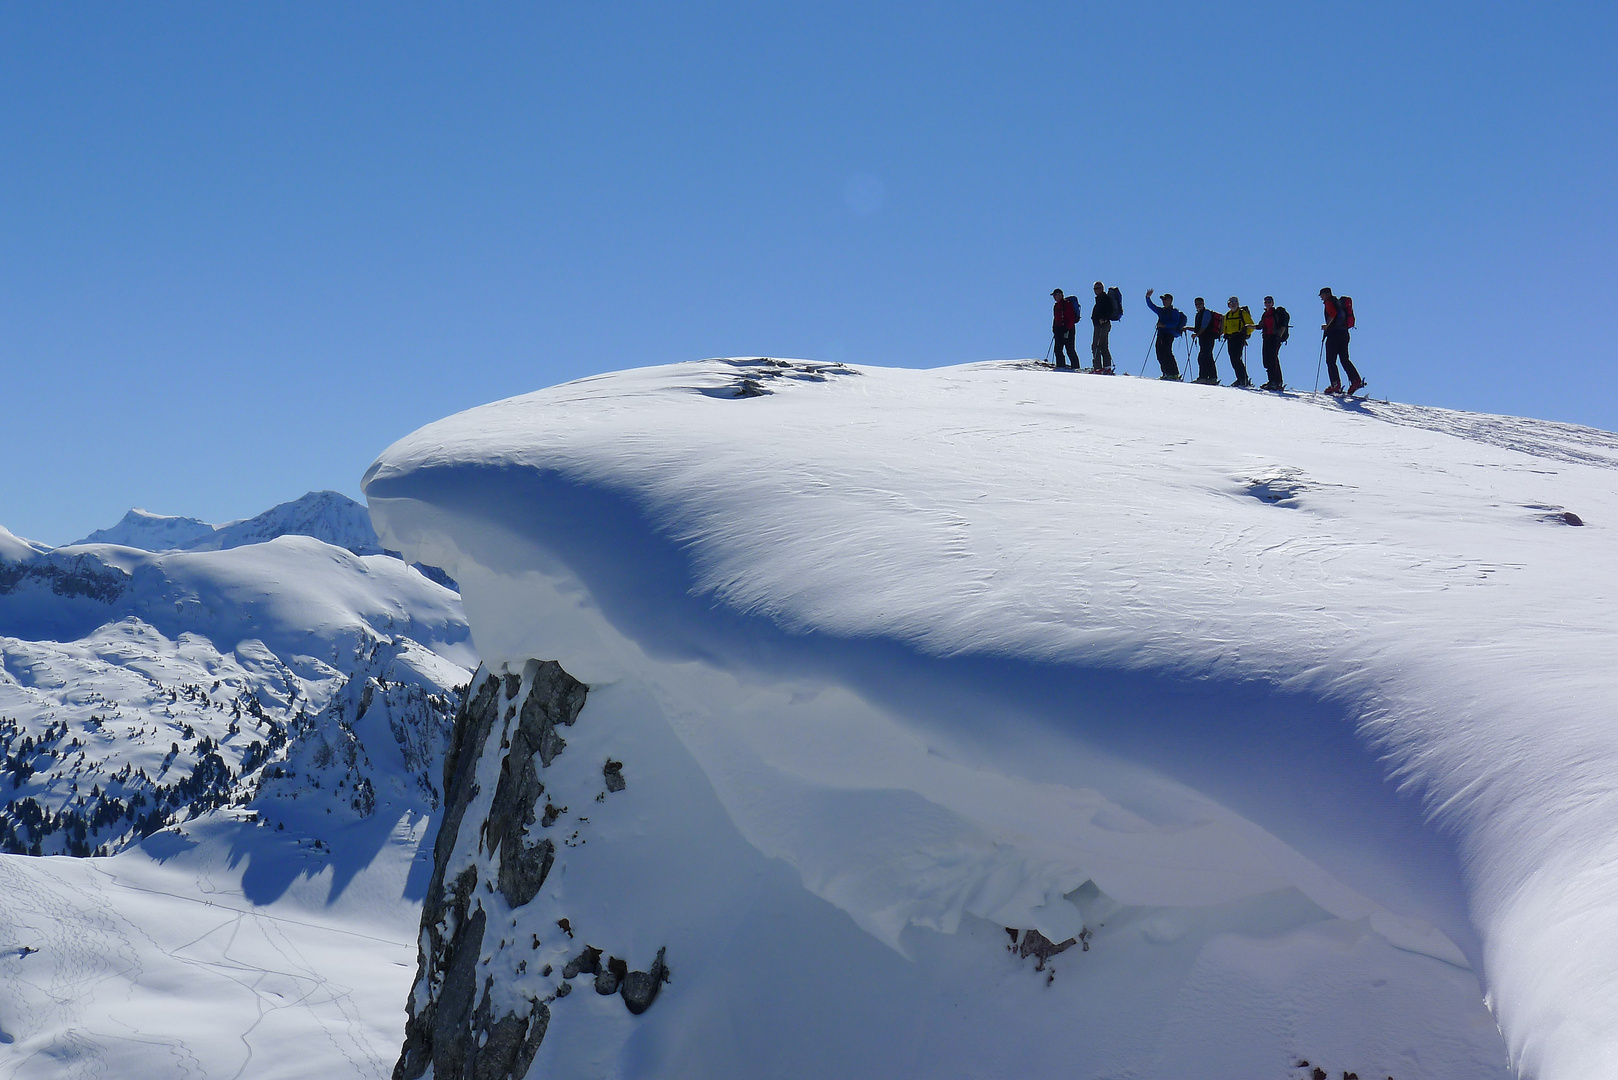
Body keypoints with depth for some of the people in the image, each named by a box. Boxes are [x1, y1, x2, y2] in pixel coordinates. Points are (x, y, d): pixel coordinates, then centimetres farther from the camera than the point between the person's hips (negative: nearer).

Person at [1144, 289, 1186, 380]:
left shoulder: (1174, 311, 1)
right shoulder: (1161, 311, 23)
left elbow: (1175, 323, -11)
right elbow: (1151, 306, 24)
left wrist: (1164, 325, -20)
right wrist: (1148, 297, 9)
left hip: (1169, 334, -8)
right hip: (1160, 334, 8)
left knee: (1166, 352, -19)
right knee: (1160, 354, 1)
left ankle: (1174, 374, -21)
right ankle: (1166, 373, 7)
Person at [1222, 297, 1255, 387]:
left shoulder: (1243, 313, -1)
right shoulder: (1227, 315, 17)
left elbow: (1251, 326, -1)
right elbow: (1225, 327, 31)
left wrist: (1246, 332, -15)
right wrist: (1226, 334, 14)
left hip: (1239, 337, -7)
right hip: (1230, 339, 7)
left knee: (1236, 358, -17)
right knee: (1233, 360, 3)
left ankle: (1244, 379, -16)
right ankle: (1240, 379, 11)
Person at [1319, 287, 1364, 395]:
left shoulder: (1329, 302, -2)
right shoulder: (1339, 302, 23)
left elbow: (1333, 313, -20)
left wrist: (1327, 325, -10)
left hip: (1334, 333, -8)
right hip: (1344, 333, 8)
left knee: (1330, 361, -6)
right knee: (1344, 359, 9)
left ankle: (1336, 384, -16)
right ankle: (1356, 380, -6)